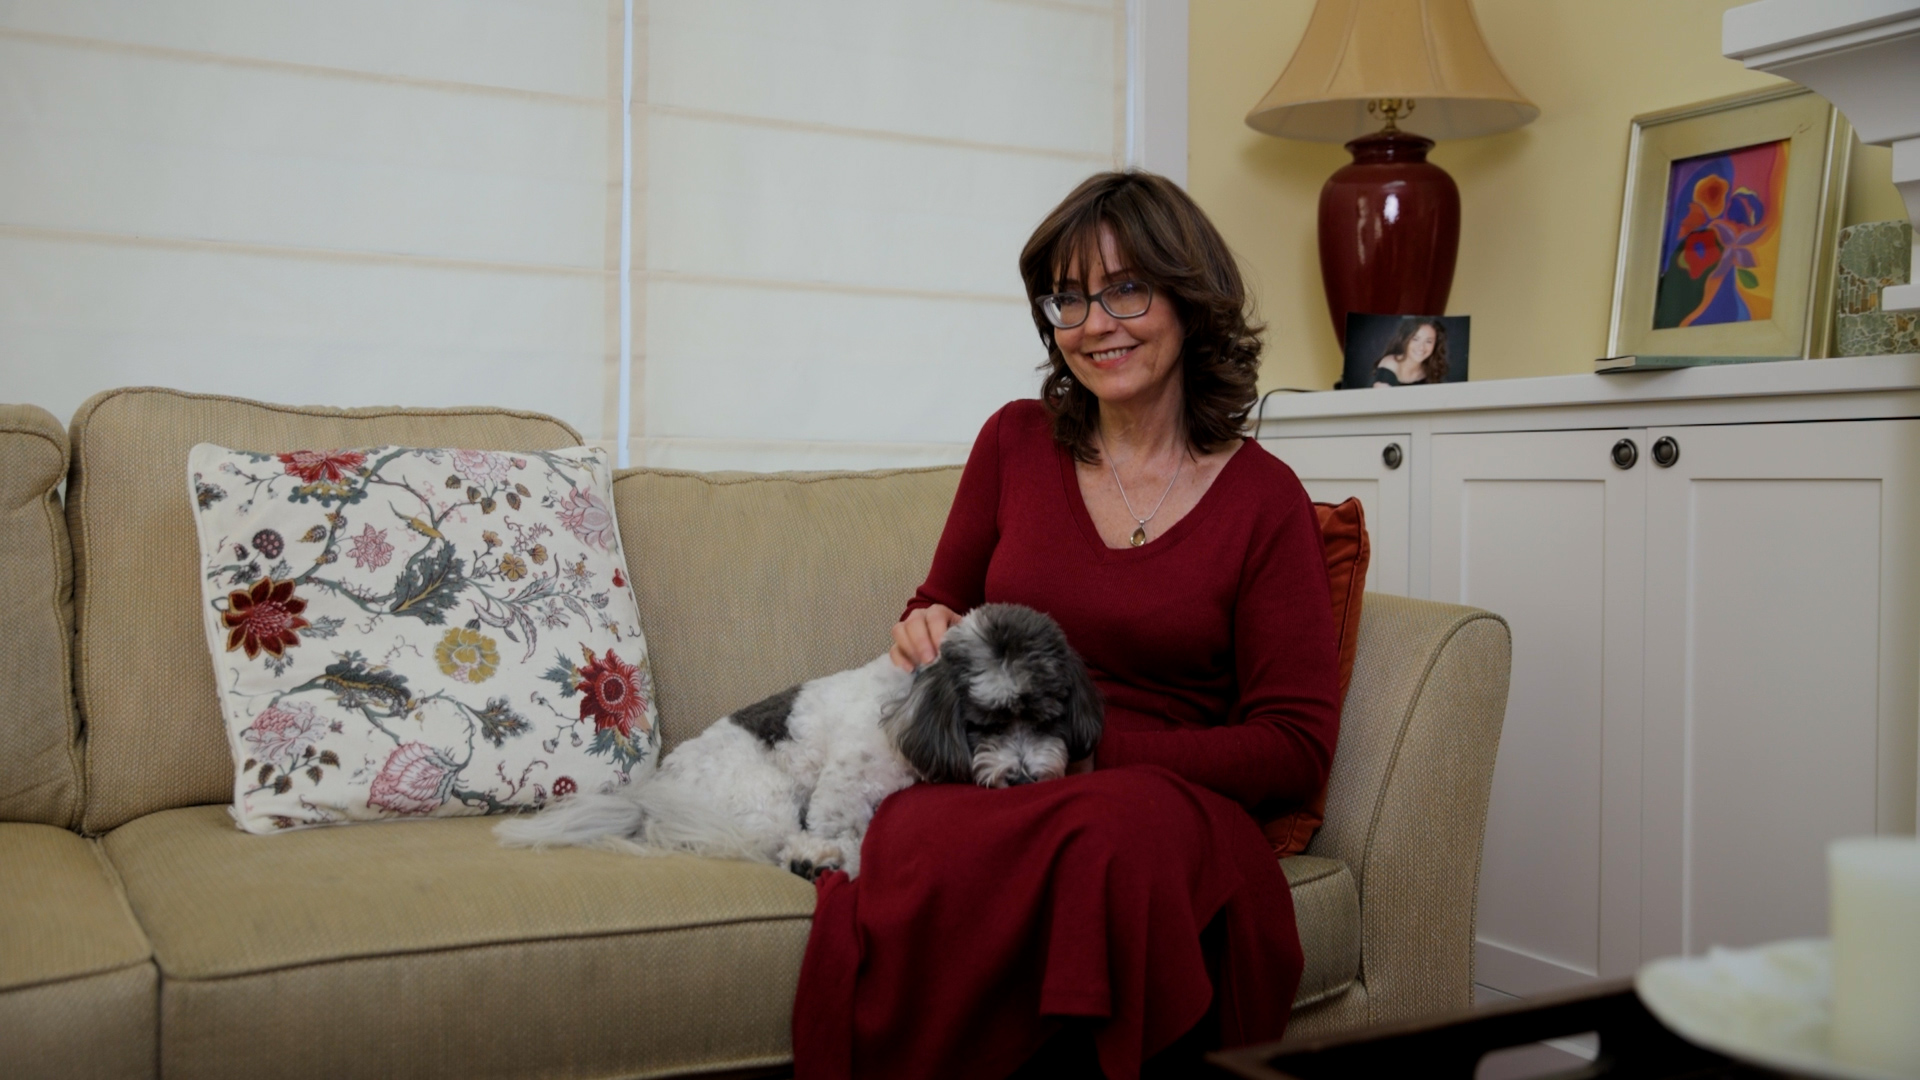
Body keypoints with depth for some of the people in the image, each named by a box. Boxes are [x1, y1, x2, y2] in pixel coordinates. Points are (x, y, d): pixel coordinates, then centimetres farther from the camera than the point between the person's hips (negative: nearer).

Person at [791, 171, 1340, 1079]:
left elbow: (1296, 748, 1)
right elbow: (944, 602, 25)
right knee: (929, 856, -36)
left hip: (1161, 793, -1)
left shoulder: (1263, 499, 4)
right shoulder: (1016, 442, 11)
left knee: (1117, 842, -40)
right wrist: (927, 630, -1)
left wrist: (1092, 748, -11)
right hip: (985, 786, 2)